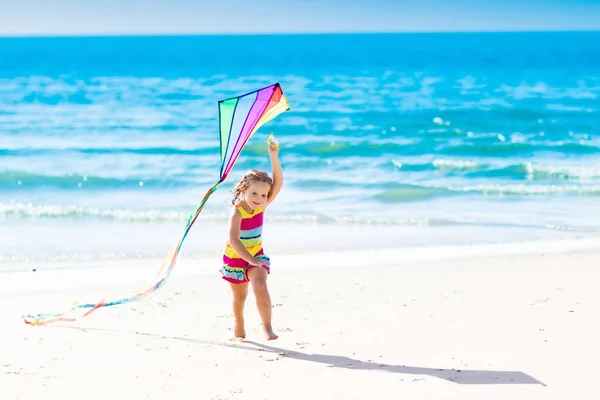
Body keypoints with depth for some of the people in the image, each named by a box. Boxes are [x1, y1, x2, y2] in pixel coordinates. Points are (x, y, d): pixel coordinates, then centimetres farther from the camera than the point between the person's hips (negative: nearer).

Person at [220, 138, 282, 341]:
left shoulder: (262, 205, -12)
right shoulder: (237, 212, -26)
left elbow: (278, 183, -22)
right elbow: (233, 240, -35)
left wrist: (274, 158, -33)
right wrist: (250, 259, -42)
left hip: (256, 255, 2)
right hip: (235, 257, -2)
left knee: (260, 286, -23)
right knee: (239, 297, 13)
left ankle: (267, 327, -21)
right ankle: (239, 326, 40)